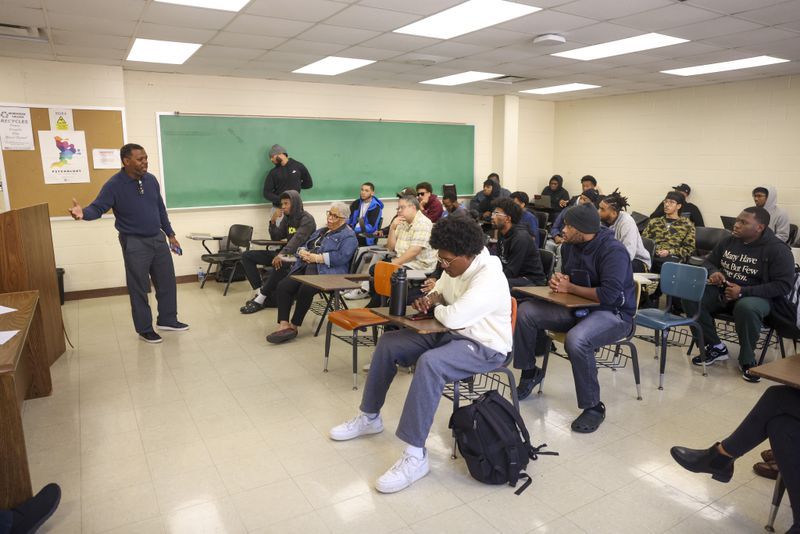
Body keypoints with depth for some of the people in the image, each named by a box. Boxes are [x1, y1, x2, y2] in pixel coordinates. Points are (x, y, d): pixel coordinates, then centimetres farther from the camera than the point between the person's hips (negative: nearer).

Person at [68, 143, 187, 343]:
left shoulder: (151, 180, 4)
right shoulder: (114, 185, -13)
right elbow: (98, 208, -17)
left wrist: (170, 234, 14)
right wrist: (83, 212, -41)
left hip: (158, 238, 6)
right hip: (134, 243, -5)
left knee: (167, 281, 12)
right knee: (139, 288, 3)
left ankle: (167, 320, 28)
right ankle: (144, 329, 16)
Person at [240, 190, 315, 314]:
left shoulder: (307, 219, -12)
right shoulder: (287, 217, 12)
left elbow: (297, 240, -27)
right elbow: (276, 237, 13)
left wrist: (282, 254, -41)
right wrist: (273, 222, -5)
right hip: (286, 254, 9)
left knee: (279, 264, -42)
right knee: (247, 256, 1)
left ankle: (260, 299, -25)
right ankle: (260, 291, -11)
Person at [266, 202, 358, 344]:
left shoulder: (348, 236, 4)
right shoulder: (321, 231, 30)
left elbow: (342, 257, -13)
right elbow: (304, 246, 28)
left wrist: (316, 257, -12)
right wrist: (303, 253, 2)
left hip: (327, 273, -7)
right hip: (305, 268, 7)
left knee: (305, 289, -34)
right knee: (283, 286, -20)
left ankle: (294, 326, -17)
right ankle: (283, 325, -23)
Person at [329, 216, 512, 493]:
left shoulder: (488, 279, -26)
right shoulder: (455, 266, 1)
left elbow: (453, 317, -34)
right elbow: (441, 291, 21)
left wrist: (436, 309, -11)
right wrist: (430, 298, -4)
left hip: (484, 347, -9)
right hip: (452, 333, 9)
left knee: (429, 363, -38)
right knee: (388, 343, 0)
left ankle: (415, 456, -29)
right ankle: (369, 417, 16)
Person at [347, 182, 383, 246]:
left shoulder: (376, 207, -6)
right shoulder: (356, 203, 12)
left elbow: (371, 228, -14)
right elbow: (348, 218, 13)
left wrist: (354, 229, -22)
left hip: (366, 238, -5)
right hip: (353, 233, 5)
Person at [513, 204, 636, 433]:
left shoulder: (613, 251, -21)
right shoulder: (571, 245, 3)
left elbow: (608, 295, -30)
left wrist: (569, 287, -19)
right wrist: (558, 280, -6)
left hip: (614, 313, -7)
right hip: (578, 307, 8)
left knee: (576, 340, -38)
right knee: (525, 312, -8)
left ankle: (593, 407, -16)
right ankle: (529, 371, 12)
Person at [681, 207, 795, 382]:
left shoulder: (777, 249, -10)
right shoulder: (729, 241, 4)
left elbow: (783, 285, -15)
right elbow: (708, 262, 17)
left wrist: (743, 292, -25)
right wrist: (713, 272, -9)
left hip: (757, 296, -5)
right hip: (723, 290, 5)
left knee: (746, 308, -40)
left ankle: (747, 360, -15)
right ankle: (715, 347, -7)